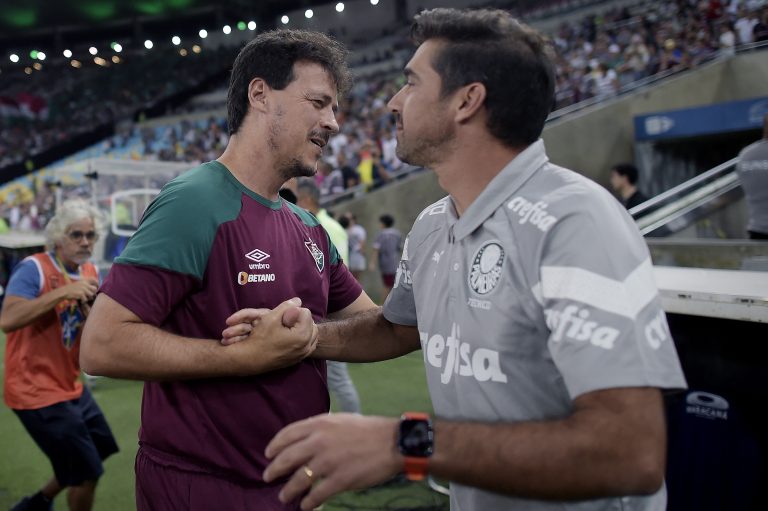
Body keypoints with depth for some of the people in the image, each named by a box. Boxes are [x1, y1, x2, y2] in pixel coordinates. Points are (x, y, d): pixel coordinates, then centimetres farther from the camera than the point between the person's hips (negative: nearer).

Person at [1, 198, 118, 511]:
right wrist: (64, 291, -33)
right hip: (37, 392, -8)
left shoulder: (91, 273, 5)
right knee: (87, 474, -4)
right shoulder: (34, 268, -16)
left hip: (71, 387, 8)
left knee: (99, 452, 22)